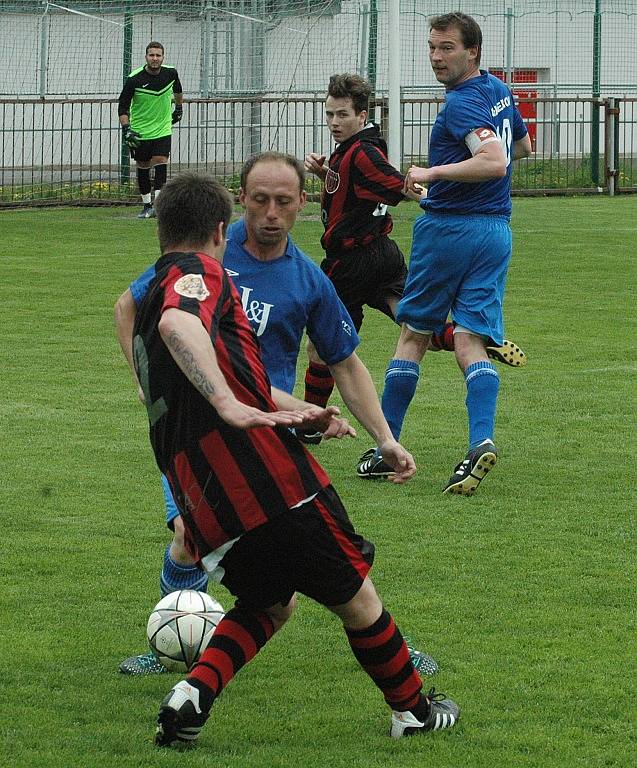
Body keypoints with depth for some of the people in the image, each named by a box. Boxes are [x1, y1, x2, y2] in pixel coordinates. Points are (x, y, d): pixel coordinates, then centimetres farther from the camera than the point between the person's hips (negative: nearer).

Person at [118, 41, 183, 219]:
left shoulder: (170, 73, -5)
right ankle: (146, 205, 20)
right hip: (140, 131, -1)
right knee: (143, 167, 6)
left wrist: (179, 108, 31)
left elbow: (177, 89, 21)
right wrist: (126, 129, -18)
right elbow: (123, 106, -8)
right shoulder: (134, 79, -14)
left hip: (163, 130, 1)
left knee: (161, 161, -16)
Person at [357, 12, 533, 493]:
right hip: (496, 230, 7)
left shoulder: (463, 103, -15)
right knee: (470, 343, -2)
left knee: (413, 337, 6)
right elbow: (523, 147, 29)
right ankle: (482, 440, -24)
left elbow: (495, 162, -29)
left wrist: (433, 173, -26)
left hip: (448, 228, -7)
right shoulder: (499, 91, 12)